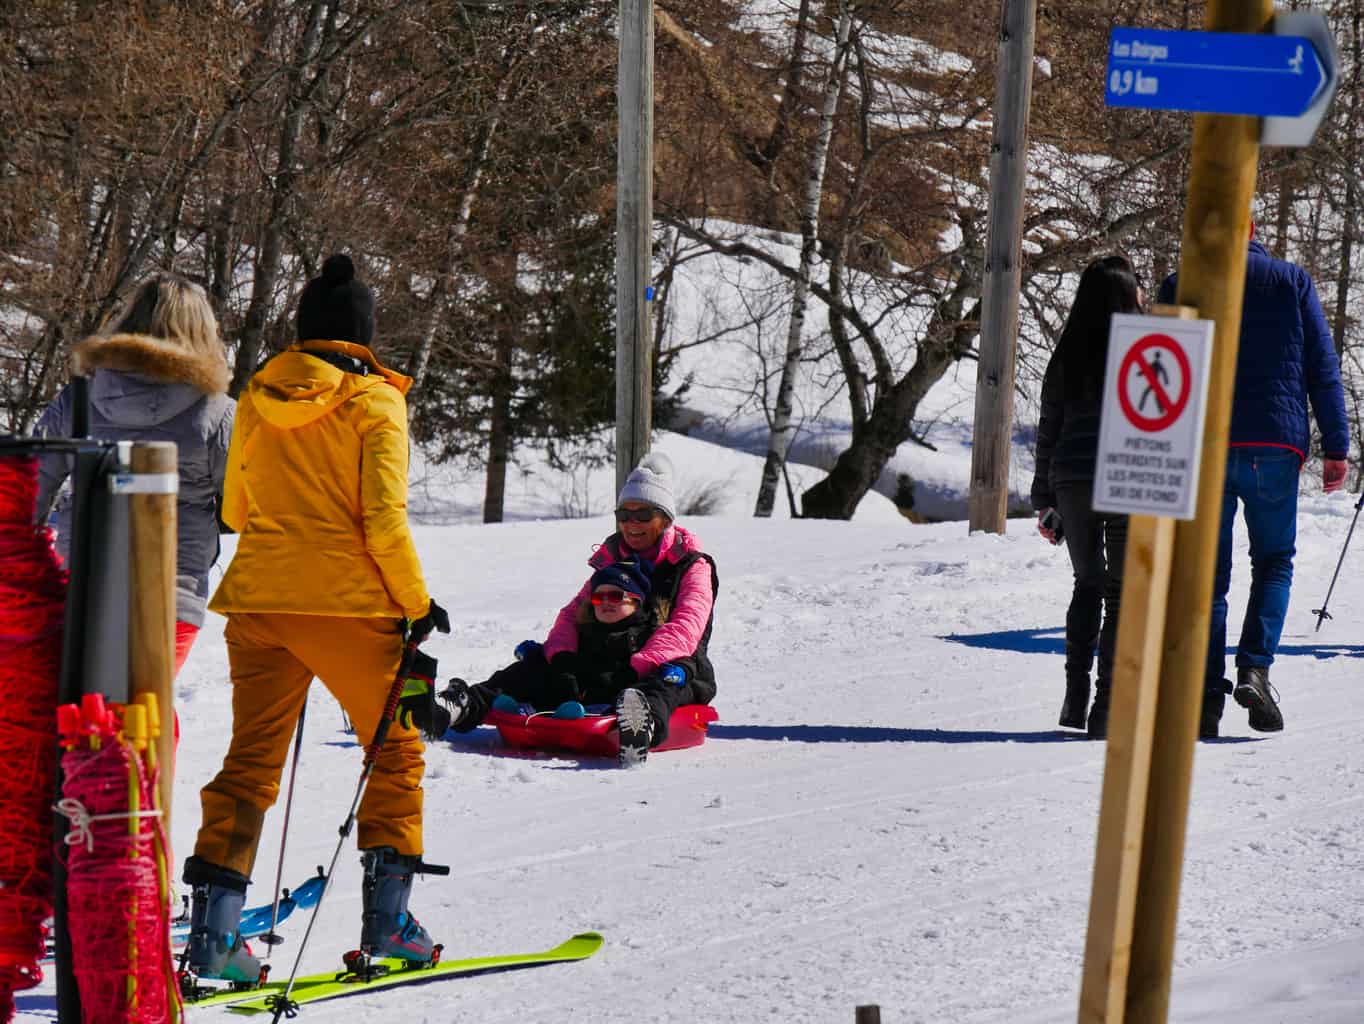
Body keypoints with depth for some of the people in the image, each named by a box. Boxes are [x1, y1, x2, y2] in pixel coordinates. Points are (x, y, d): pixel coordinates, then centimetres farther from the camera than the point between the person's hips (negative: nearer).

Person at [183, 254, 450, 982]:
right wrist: (417, 602, -1)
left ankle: (214, 921, -3)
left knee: (251, 759, 8)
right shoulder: (374, 403, -5)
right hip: (347, 606, -4)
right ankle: (385, 914, 6)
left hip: (257, 601, 4)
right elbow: (384, 519, -11)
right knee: (396, 750, 12)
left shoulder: (257, 398, 10)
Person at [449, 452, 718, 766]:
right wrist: (563, 659, -15)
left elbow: (683, 630, -15)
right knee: (538, 661, -13)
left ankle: (644, 722, -77)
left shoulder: (692, 566, 2)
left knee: (673, 676, -41)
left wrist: (637, 669, -30)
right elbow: (573, 614, 9)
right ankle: (470, 706, -36)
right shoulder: (612, 561, 18)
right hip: (605, 671, 6)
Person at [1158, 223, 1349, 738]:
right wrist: (1335, 448, 5)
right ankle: (1255, 668, -9)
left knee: (1208, 573, 6)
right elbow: (1323, 368, 3)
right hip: (1277, 445, 0)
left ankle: (1207, 697, -1)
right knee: (1274, 562, 13)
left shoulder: (1180, 287, 6)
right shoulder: (1293, 281, 7)